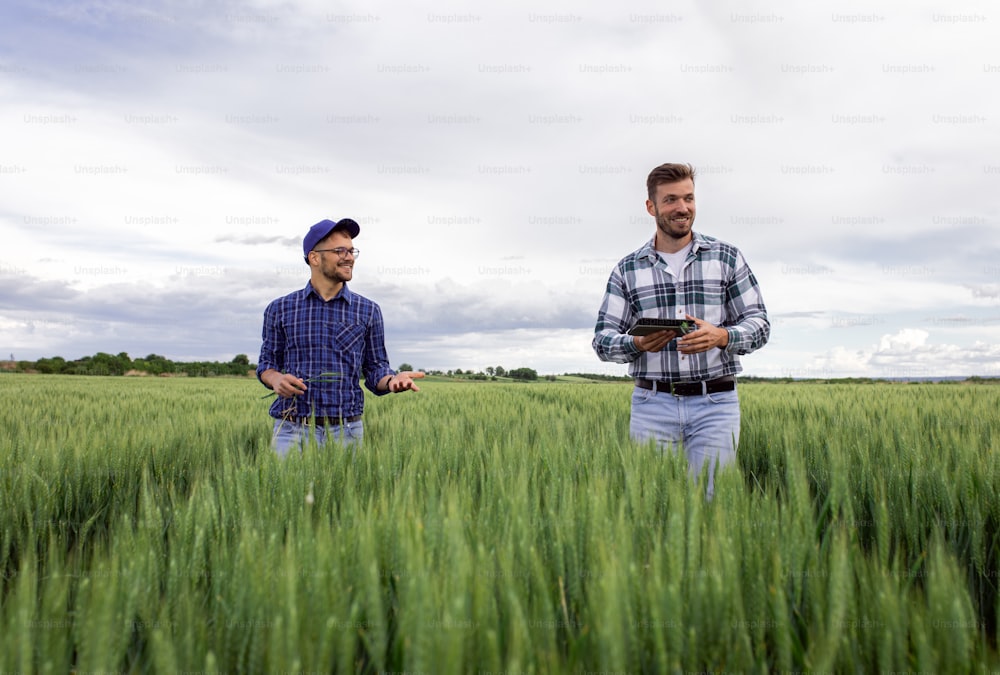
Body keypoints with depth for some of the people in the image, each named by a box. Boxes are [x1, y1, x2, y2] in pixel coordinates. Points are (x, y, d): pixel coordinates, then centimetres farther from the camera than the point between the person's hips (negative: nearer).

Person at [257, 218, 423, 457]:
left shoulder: (368, 311, 6)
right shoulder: (280, 309, 6)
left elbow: (375, 368, 7)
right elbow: (267, 363, 13)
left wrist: (392, 380, -15)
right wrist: (276, 379, -10)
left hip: (345, 431, 1)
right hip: (292, 430, 0)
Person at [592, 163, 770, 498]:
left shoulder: (727, 257, 7)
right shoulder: (627, 269, 8)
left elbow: (759, 323, 5)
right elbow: (603, 339, 6)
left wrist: (722, 336, -16)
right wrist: (638, 344, -16)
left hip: (715, 404, 0)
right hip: (652, 404, 1)